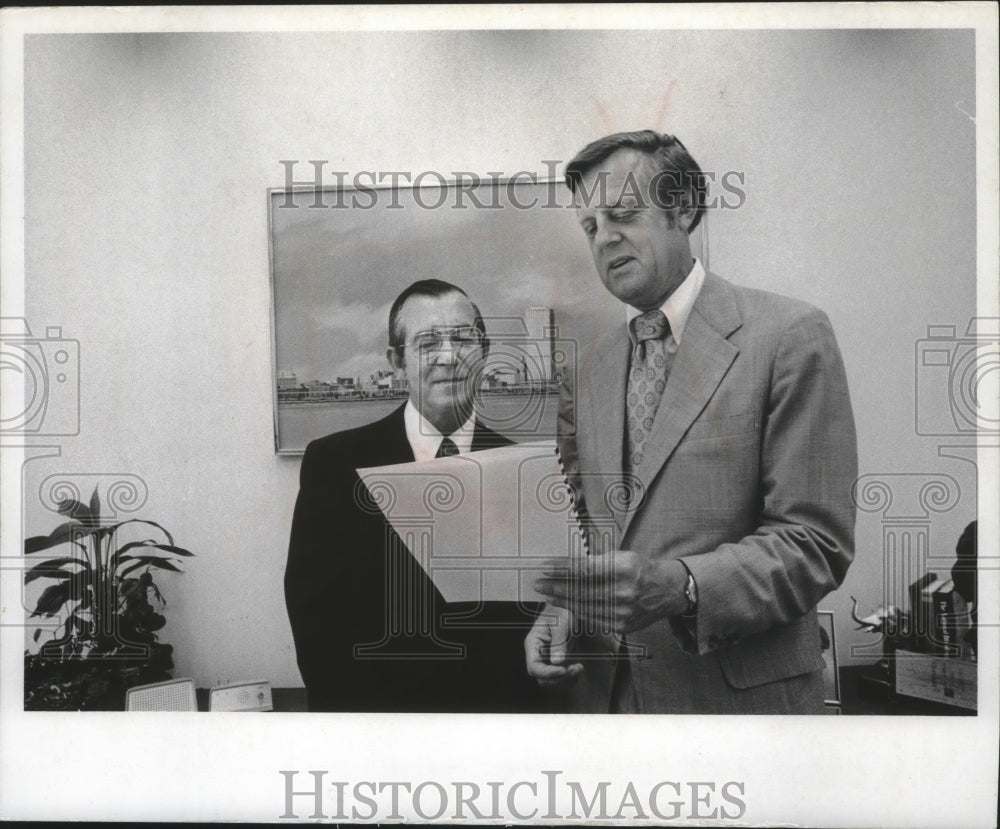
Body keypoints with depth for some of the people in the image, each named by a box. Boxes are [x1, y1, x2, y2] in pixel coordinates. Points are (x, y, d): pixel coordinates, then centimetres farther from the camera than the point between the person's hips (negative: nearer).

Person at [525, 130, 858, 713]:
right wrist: (561, 610, -7)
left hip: (742, 696, -4)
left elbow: (814, 545, -14)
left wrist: (677, 586, -27)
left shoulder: (790, 335, -9)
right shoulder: (591, 370, 9)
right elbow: (589, 529, 12)